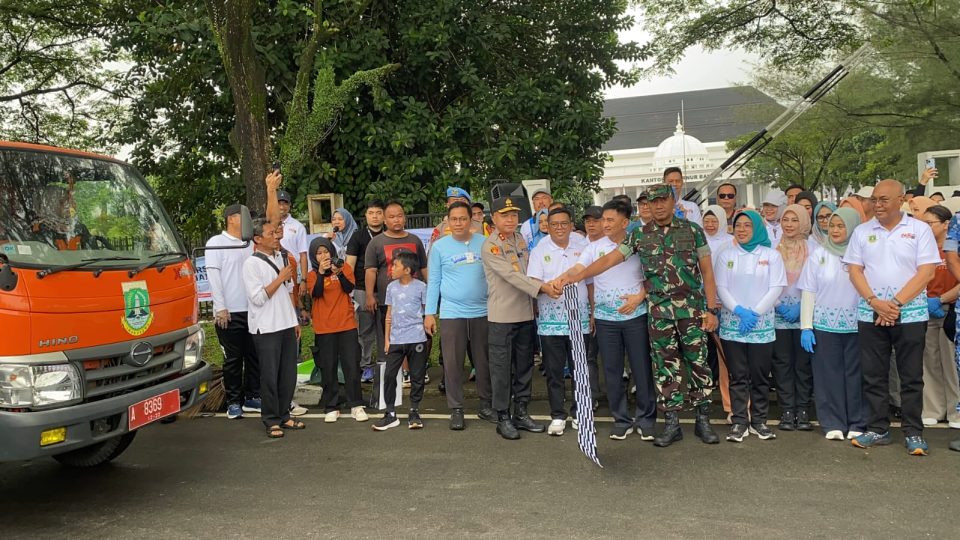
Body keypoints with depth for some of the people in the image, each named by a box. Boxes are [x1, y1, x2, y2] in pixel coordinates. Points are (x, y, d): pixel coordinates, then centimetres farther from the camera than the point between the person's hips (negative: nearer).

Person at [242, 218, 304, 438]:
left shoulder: (279, 258, 13)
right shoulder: (251, 264, -10)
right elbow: (258, 298, -16)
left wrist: (295, 321, 18)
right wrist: (280, 278, -12)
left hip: (287, 325, 7)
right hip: (266, 329, -7)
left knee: (288, 375, 10)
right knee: (270, 376, 0)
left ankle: (283, 415, 21)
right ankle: (271, 421, 10)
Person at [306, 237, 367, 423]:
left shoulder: (345, 267, 5)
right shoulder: (312, 275, 4)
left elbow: (349, 288, -10)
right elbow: (316, 293, -14)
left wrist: (339, 273, -25)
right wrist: (321, 273, -24)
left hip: (347, 324, 0)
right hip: (324, 328, 0)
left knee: (352, 366, 1)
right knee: (328, 368, 5)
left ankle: (356, 405, 11)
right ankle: (331, 407, 15)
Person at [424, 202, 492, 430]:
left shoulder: (484, 243, 2)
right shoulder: (439, 246, 1)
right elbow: (433, 281, 3)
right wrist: (430, 313, 0)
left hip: (482, 312, 1)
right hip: (451, 314, -1)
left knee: (484, 362, 9)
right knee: (453, 363, 2)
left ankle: (486, 405, 23)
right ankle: (456, 410, 13)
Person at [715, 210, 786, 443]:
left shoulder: (771, 255, 6)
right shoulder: (725, 256, 10)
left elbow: (776, 288, -1)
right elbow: (721, 288, 2)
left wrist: (755, 313, -11)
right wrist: (740, 310, -12)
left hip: (762, 325, -1)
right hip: (732, 324, 1)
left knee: (760, 376, 4)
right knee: (738, 376, 1)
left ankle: (759, 421, 14)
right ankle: (739, 422, 5)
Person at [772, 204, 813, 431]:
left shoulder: (811, 249, 2)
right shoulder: (774, 248, 5)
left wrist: (801, 306, -10)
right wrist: (777, 305, -6)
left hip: (803, 315, -1)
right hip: (778, 314, 1)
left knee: (803, 363, 2)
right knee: (782, 363, 2)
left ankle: (803, 411, 10)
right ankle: (787, 411, 8)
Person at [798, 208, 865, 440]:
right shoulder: (818, 254, 4)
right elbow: (808, 292, 3)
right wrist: (806, 327, -3)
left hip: (856, 325, -1)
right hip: (825, 324, 1)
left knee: (855, 373, 4)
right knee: (828, 374, 4)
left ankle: (857, 423, 16)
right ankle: (833, 424, 13)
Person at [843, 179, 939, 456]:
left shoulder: (919, 230, 0)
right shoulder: (862, 232, 8)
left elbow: (926, 271, -6)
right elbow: (855, 270, 4)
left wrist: (897, 303, -14)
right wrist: (875, 302, -10)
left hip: (910, 314, -2)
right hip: (871, 315, 2)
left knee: (911, 377, 3)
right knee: (874, 376, 7)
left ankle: (914, 433, 12)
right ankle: (878, 429, 17)